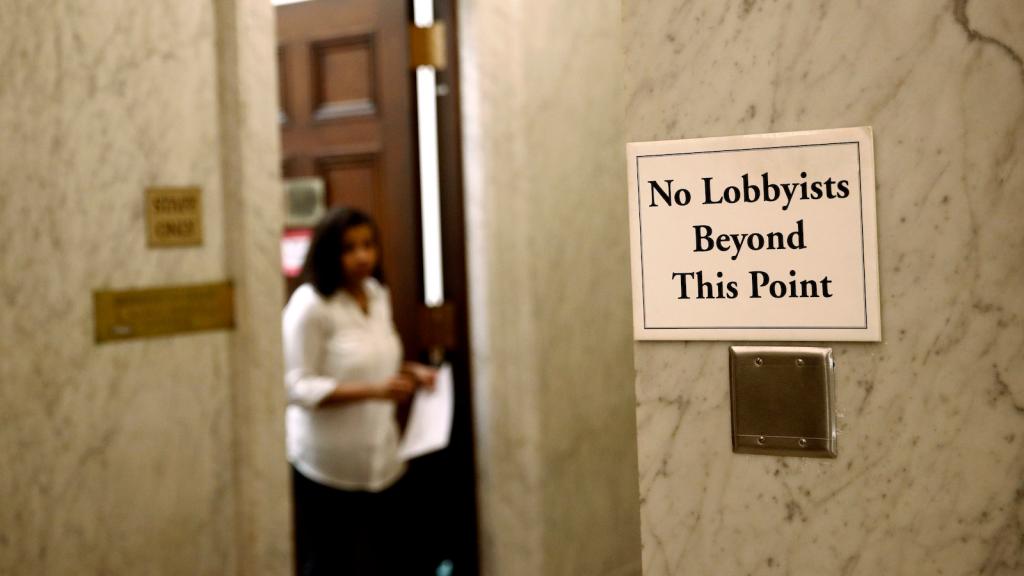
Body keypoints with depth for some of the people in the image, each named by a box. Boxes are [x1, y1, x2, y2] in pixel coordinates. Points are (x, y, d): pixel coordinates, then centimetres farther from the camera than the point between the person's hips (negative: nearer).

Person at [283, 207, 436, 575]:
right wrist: (372, 391, -26)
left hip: (381, 457, 7)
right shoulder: (309, 304, -16)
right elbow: (297, 386, -18)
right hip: (327, 464, -6)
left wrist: (408, 373, 0)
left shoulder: (377, 295, 6)